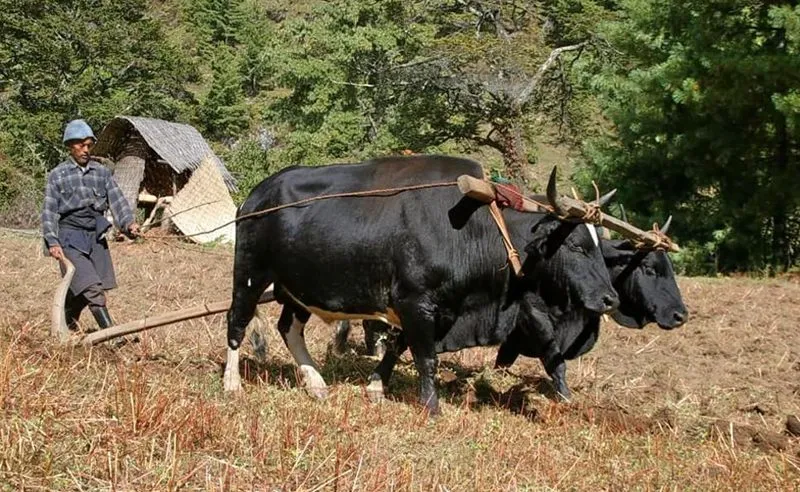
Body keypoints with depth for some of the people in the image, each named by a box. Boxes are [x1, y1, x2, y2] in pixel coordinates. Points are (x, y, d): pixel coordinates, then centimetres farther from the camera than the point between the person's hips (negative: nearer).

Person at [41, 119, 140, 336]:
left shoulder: (102, 172, 10)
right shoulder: (57, 175, 2)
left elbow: (117, 200, 5)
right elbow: (49, 211, 0)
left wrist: (128, 222, -14)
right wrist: (52, 242, -11)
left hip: (96, 236, 4)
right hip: (70, 237, -4)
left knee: (81, 292, 8)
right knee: (92, 289, -15)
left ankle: (67, 329, 30)